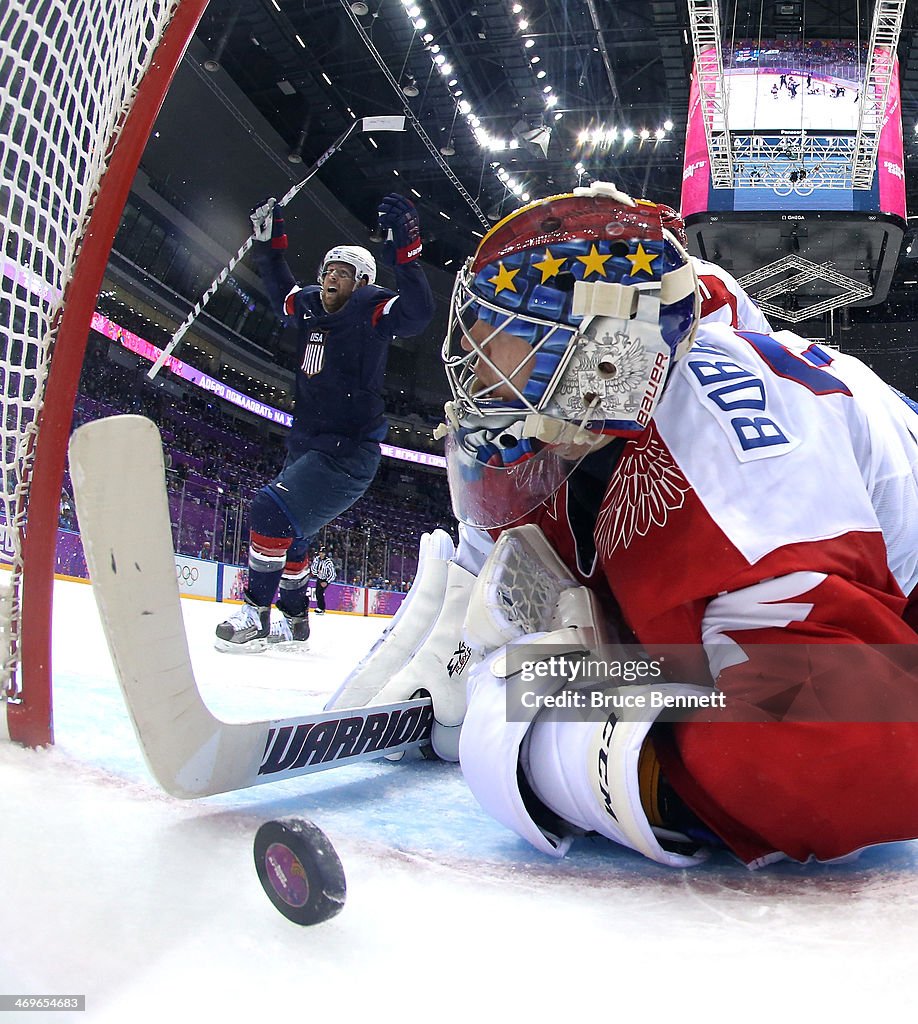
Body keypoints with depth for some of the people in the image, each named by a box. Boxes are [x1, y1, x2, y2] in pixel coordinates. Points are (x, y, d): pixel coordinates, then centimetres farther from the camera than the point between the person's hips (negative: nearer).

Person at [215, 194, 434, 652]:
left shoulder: (372, 311, -10)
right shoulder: (310, 305, 11)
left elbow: (417, 312, -28)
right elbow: (280, 287, 31)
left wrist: (405, 252, -38)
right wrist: (269, 241, 23)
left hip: (349, 454, -9)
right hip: (305, 447, 9)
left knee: (272, 510, -22)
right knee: (287, 532, 18)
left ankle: (256, 614, -10)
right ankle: (293, 619, 35)